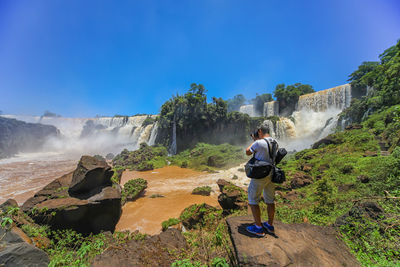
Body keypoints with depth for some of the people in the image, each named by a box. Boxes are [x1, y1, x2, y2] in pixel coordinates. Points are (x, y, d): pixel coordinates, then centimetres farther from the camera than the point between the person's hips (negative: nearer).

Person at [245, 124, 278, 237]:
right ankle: (270, 225, 34)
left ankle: (258, 228, 15)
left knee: (253, 200, 8)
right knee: (270, 200, 20)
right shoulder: (275, 142, 2)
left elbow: (248, 152, -5)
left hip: (260, 176, -7)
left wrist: (254, 141, 8)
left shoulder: (259, 143, -21)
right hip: (271, 175, 8)